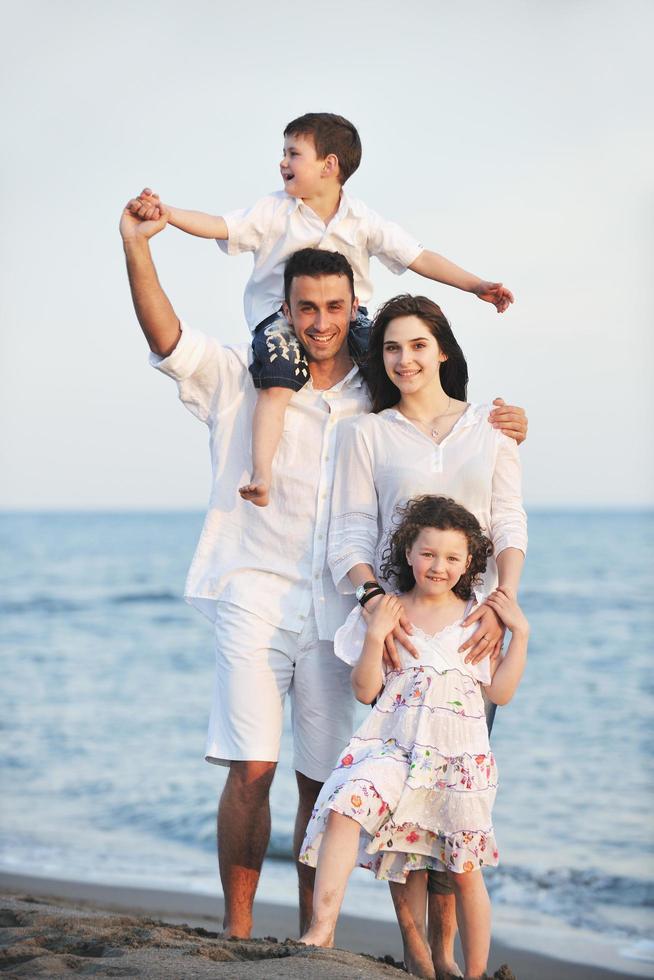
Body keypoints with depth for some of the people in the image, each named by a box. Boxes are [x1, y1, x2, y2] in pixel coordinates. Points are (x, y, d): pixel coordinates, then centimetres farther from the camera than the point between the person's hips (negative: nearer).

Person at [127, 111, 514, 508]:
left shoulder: (363, 220, 1)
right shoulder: (274, 211, 0)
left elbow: (419, 258, -1)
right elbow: (219, 226, -8)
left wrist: (477, 286, -9)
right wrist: (165, 212, -24)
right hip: (281, 315, -2)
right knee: (277, 386, -26)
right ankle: (261, 475, -29)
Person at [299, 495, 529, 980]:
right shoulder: (386, 613, 4)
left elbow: (500, 692, 5)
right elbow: (365, 691, 1)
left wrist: (521, 633, 1)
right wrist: (375, 636, -11)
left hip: (460, 757, 1)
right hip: (395, 748, 0)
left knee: (465, 869, 5)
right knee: (345, 806, -27)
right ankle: (322, 928, -28)